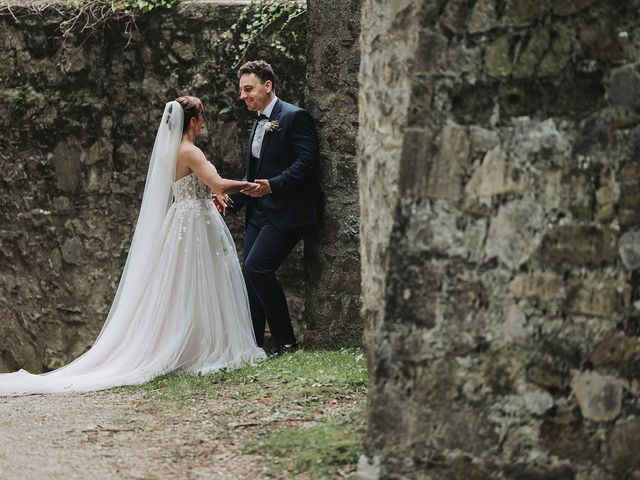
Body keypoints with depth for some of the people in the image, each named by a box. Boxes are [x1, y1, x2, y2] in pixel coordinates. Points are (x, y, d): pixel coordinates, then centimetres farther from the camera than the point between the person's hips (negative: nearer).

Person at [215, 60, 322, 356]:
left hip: (286, 212, -9)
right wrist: (231, 201, 8)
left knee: (256, 269, -19)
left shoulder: (295, 117, -8)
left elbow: (306, 162, -18)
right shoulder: (257, 124, 20)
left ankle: (285, 341, -8)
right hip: (258, 214, 9)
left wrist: (272, 185, -28)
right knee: (251, 275, 4)